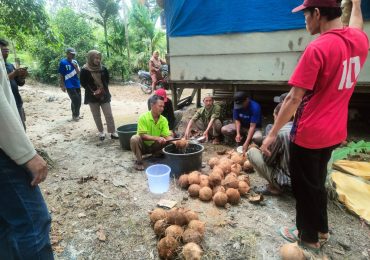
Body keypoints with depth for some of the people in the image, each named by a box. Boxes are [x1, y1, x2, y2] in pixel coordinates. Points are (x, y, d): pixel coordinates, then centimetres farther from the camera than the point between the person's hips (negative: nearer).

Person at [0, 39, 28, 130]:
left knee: (22, 129, 17)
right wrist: (14, 73, -22)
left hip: (18, 103, 7)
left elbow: (20, 83, 14)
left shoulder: (11, 65, 12)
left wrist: (22, 76, -5)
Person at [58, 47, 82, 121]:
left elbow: (78, 72, 4)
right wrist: (63, 86, -8)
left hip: (77, 84, 6)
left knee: (78, 101, 12)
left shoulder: (75, 61, 8)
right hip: (69, 85, -6)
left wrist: (76, 66, -14)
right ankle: (75, 115, 11)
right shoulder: (63, 62, -8)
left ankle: (76, 115, 28)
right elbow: (61, 75, -6)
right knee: (75, 101, -7)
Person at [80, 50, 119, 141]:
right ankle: (101, 132, 21)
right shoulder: (85, 70, -6)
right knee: (96, 116, 8)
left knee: (109, 114, -1)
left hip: (104, 95, 2)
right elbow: (83, 83, -3)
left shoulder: (103, 69, 1)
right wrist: (93, 91, -11)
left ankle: (112, 132, 7)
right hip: (92, 96, -1)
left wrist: (102, 89, -4)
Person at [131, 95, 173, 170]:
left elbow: (167, 136, -16)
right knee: (134, 139, -34)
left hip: (154, 146, 4)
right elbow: (142, 135, -25)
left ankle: (156, 155, 8)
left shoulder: (164, 120, -10)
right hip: (143, 145, -3)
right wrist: (156, 138, -37)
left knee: (169, 142, -17)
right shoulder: (143, 117, -22)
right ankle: (139, 161, -12)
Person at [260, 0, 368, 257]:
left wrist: (272, 133, -15)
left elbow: (294, 98, -22)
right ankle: (320, 231, 41)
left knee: (305, 187, 10)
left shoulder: (317, 48, -22)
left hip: (308, 134, -8)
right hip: (333, 131, 8)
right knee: (317, 183, 24)